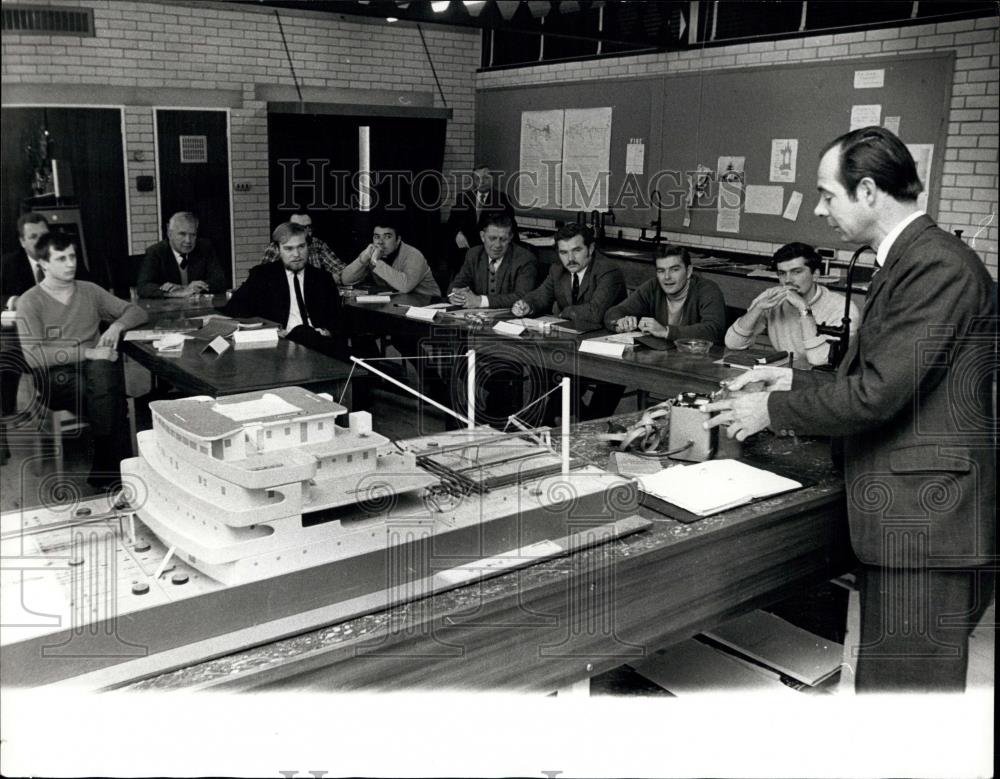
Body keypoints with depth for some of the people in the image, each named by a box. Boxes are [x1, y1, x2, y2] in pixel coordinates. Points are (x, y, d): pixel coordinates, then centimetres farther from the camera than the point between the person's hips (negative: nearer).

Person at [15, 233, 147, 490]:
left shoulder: (89, 291, 16)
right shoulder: (30, 302, 2)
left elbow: (136, 311, 20)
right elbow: (33, 356, -10)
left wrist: (117, 325, -3)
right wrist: (87, 353, -18)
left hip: (98, 367, 3)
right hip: (56, 376, -3)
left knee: (102, 372, -34)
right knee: (109, 392, -33)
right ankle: (114, 469, -20)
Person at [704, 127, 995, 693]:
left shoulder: (938, 267, -16)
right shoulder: (910, 261, 16)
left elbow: (879, 393, -21)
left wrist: (774, 409, -8)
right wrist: (797, 381, 11)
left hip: (928, 525, -10)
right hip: (904, 521, 10)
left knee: (905, 684, -1)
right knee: (880, 680, 17)